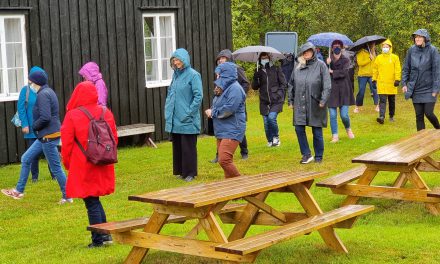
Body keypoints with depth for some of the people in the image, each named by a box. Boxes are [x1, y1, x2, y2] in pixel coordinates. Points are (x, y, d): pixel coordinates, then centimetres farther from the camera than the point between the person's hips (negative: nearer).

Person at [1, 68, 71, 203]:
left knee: (56, 168, 0)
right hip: (45, 136, 10)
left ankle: (67, 197, 11)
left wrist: (34, 126, -8)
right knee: (26, 159, 16)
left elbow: (45, 118, -25)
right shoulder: (48, 91, 13)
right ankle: (19, 191, 24)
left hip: (49, 137, -10)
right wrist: (36, 127, 9)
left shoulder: (43, 95, -17)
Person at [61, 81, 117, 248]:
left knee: (91, 202, 3)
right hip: (103, 167, 5)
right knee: (95, 200, 19)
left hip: (83, 167, -5)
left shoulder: (72, 116, -12)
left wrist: (67, 162, 7)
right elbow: (114, 139, 8)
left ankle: (98, 240, 6)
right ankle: (106, 233, 16)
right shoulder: (106, 113, 2)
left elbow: (67, 143, -8)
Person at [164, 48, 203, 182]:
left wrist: (188, 113, -14)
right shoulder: (175, 75, 11)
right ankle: (181, 171, 22)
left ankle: (190, 173, 10)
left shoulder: (193, 75, -10)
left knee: (188, 147, 1)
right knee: (177, 146, 12)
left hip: (187, 121, -7)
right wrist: (168, 113, 10)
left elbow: (198, 96, -13)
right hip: (175, 119, 7)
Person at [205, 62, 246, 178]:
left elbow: (229, 109, -23)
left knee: (224, 160, -17)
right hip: (222, 131, 10)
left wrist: (213, 112, -9)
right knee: (225, 160, 12)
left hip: (232, 131, -10)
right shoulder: (224, 88, 17)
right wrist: (211, 111, -1)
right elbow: (218, 106, 22)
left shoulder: (235, 88, -14)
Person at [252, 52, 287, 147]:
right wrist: (256, 77, -11)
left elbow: (283, 83, 5)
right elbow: (254, 87, 5)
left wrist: (279, 94, -6)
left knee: (271, 117, -20)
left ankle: (276, 137, 2)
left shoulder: (276, 69, 2)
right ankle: (270, 141, 19)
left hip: (276, 101, -3)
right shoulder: (259, 71, 9)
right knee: (266, 122, 2)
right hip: (264, 101, 3)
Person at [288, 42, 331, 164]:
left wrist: (323, 100, -14)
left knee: (317, 132, 4)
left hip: (315, 104, -3)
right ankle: (306, 154, 14)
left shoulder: (320, 65, -5)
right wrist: (291, 101, 10)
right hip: (300, 105, 4)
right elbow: (291, 84, 14)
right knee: (299, 129, 0)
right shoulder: (298, 66, 7)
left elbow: (327, 85, -7)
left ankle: (318, 157, 17)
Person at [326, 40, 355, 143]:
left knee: (344, 115, -3)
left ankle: (348, 129, 27)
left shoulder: (345, 60, 2)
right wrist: (327, 64, -21)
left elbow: (344, 72, -15)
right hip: (331, 90, 1)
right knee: (333, 115, -2)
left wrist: (332, 72, -9)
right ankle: (335, 136, 8)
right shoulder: (328, 60, 7)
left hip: (343, 90, -1)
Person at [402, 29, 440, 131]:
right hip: (416, 89, 3)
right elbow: (406, 68, 9)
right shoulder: (412, 50, 0)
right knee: (419, 115, 5)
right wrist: (404, 83, 3)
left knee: (428, 113, -6)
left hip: (429, 89, -3)